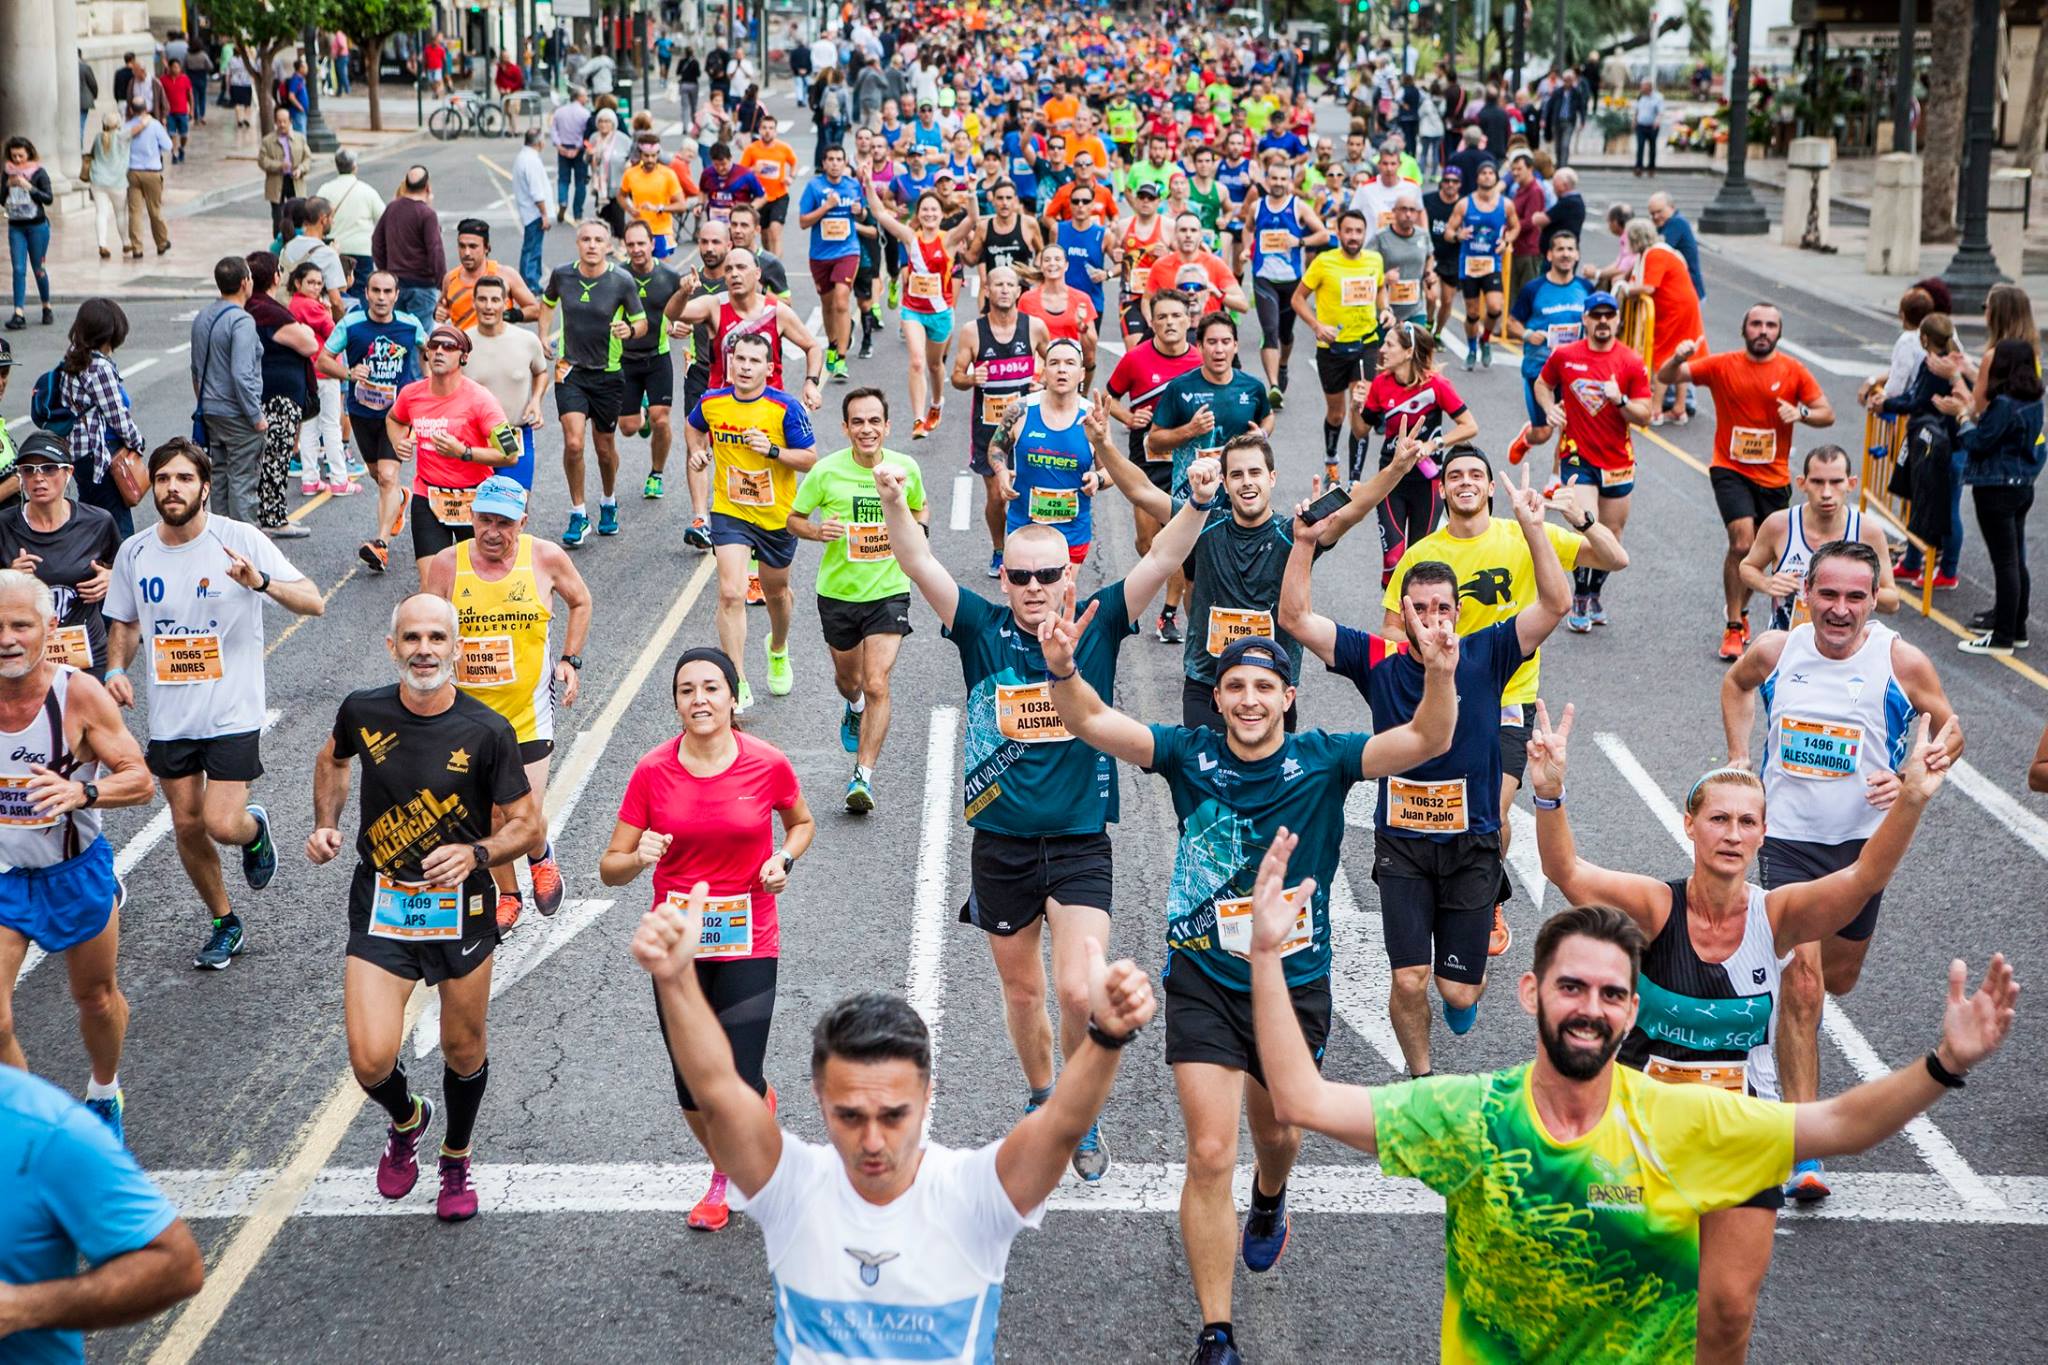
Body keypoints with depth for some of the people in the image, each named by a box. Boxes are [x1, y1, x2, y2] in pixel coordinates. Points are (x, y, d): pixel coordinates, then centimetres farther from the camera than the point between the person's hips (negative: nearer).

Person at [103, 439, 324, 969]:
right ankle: (224, 925, 29)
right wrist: (116, 670, -2)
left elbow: (313, 602, -16)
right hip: (169, 717, 4)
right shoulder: (134, 552, 1)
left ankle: (255, 829, 25)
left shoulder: (240, 540, -12)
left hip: (232, 713, -4)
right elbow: (123, 623, 17)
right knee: (187, 827, 9)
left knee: (221, 824, -13)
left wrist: (261, 582, -34)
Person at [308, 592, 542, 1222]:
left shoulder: (486, 732, -12)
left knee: (463, 1053, 12)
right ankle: (406, 1122, 26)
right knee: (371, 1062, -10)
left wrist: (475, 853, -24)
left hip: (461, 909, 0)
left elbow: (528, 823, -5)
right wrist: (325, 824, 4)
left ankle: (456, 1160, 41)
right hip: (381, 909, 1)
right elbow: (333, 758, 19)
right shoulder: (362, 711, -6)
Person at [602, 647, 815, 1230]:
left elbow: (802, 821, 13)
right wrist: (638, 859, -26)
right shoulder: (653, 772, -7)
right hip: (676, 946, 1)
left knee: (737, 1089, -8)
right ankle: (723, 1174, 38)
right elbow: (610, 868, -3)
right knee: (693, 1090, 7)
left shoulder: (768, 765, -8)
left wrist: (783, 860, -7)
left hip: (748, 946, -1)